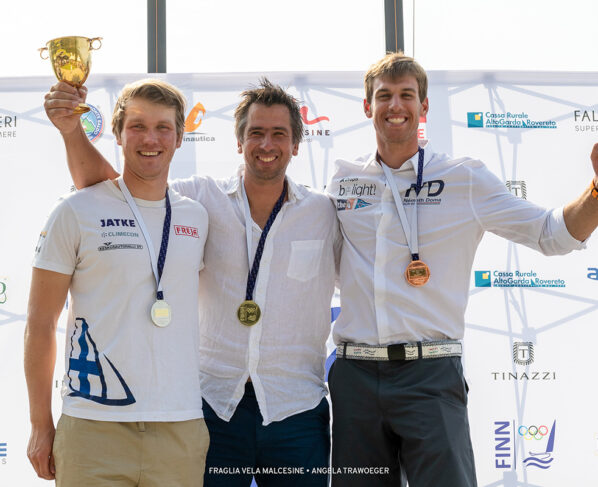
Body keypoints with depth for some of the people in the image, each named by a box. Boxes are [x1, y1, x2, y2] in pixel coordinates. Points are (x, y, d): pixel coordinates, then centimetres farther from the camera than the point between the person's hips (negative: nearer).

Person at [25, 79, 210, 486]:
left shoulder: (197, 218, 9)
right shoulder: (76, 212, -1)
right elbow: (41, 324, 1)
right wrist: (41, 425, 0)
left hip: (180, 432, 3)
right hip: (93, 433, -3)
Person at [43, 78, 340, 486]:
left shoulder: (326, 214, 1)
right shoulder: (202, 200, 1)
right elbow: (103, 187, 1)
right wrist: (72, 130, -12)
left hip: (295, 411, 0)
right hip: (216, 406, 0)